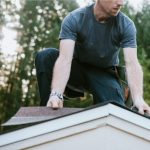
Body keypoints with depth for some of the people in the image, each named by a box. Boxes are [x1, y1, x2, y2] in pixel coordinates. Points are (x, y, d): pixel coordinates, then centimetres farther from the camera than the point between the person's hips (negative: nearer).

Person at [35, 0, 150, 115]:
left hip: (105, 74, 0)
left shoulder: (126, 25, -19)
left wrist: (138, 98, -48)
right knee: (45, 56, -27)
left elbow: (132, 63, -30)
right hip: (77, 69, 0)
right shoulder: (74, 19, -23)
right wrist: (56, 94, -53)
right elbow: (65, 59, -36)